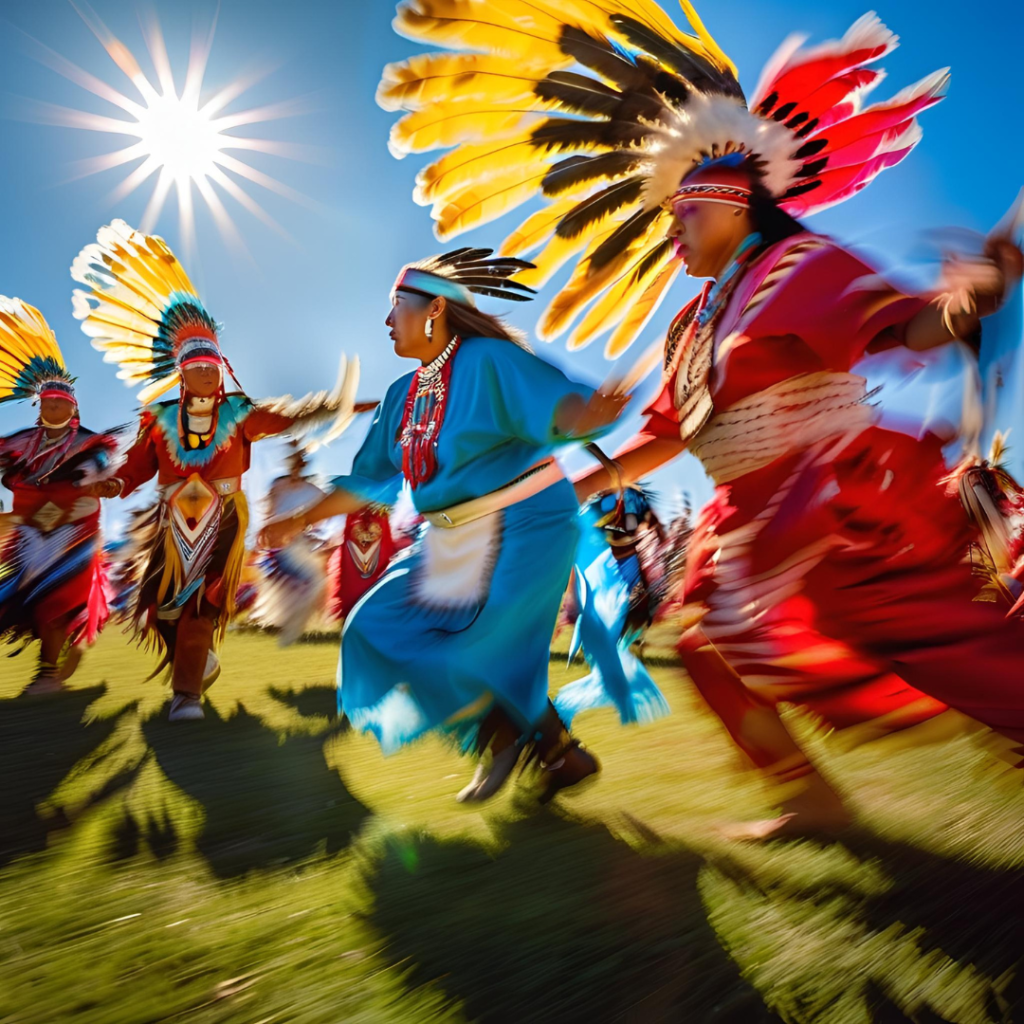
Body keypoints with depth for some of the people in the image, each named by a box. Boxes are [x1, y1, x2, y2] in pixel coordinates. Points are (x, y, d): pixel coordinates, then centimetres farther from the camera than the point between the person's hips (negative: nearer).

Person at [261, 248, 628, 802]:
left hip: (520, 530, -8)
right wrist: (303, 520, 17)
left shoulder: (488, 361, -13)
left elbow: (554, 403, -29)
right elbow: (370, 478, 16)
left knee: (465, 648, -13)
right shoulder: (403, 395, 10)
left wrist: (587, 413, -53)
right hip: (455, 542, 9)